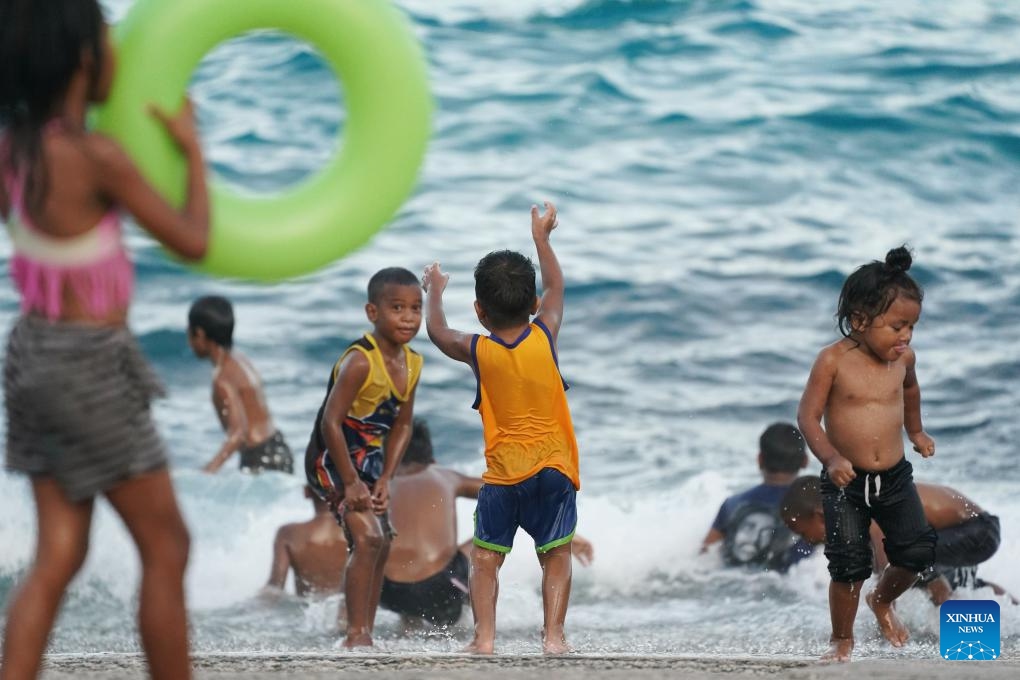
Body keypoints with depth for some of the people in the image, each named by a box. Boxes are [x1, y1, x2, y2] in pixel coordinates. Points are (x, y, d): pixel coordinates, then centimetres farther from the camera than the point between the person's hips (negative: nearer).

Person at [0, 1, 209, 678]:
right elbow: (192, 242, -12)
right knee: (166, 548, 7)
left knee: (58, 558, 10)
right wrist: (193, 150, 1)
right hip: (90, 365, -7)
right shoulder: (99, 156, -21)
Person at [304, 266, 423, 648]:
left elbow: (402, 425, 6)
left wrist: (385, 480, -3)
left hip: (368, 459, 9)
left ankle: (365, 632, 27)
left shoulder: (412, 364, -1)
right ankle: (357, 635, -19)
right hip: (332, 460, -9)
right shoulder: (360, 361, -26)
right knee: (367, 537, -21)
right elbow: (330, 422, -27)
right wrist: (350, 483, -24)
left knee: (382, 543, 14)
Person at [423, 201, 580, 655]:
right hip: (553, 466, 1)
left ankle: (484, 635, -3)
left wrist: (435, 291, 37)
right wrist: (541, 237, 32)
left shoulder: (477, 350, -3)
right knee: (555, 555, 6)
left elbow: (437, 332, 19)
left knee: (486, 557, 6)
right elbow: (555, 287, 19)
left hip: (503, 470, -1)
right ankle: (554, 634, -4)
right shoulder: (545, 335, -1)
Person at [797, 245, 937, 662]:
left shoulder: (903, 358, -1)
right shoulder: (833, 361, -15)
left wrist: (915, 431, 31)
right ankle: (842, 639, 18)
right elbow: (807, 416, -14)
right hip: (845, 483, -4)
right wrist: (831, 457, -27)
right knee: (849, 565, -5)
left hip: (895, 478, 4)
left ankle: (882, 600, 31)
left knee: (919, 553, 0)